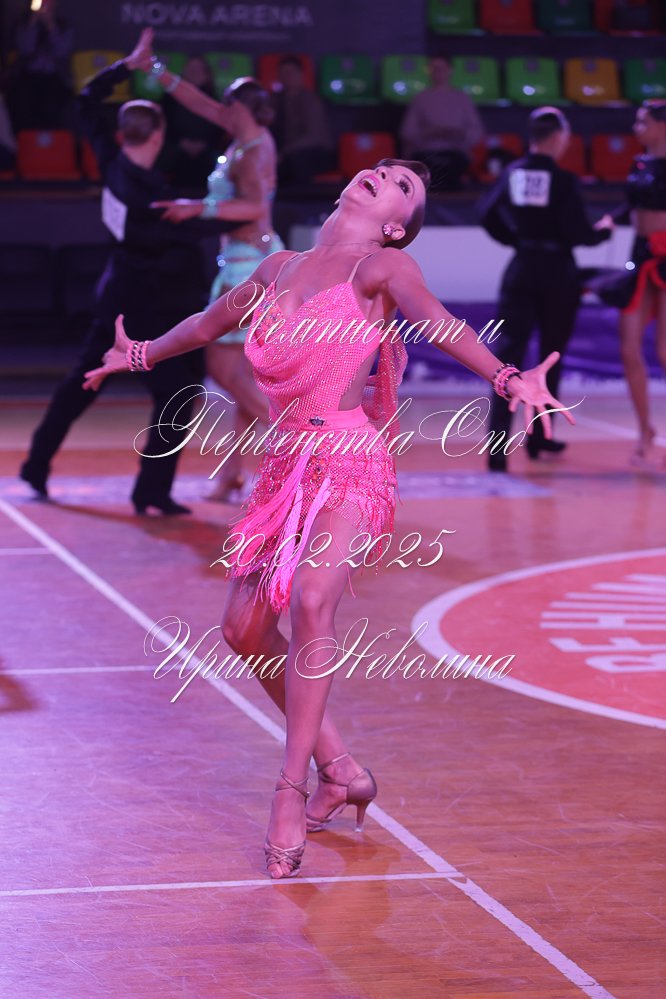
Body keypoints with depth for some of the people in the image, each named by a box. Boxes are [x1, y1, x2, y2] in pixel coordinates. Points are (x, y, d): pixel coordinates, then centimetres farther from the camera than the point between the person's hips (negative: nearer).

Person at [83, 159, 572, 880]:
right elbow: (212, 320, 32)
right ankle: (339, 770, 20)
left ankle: (290, 792, -20)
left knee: (311, 600, -28)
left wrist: (507, 377, -39)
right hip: (285, 464, 7)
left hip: (349, 462, -7)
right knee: (243, 625, 5)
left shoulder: (382, 266, -2)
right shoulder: (280, 269, 15)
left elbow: (435, 319, -21)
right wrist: (142, 355, 48)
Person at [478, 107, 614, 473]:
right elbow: (579, 233, -13)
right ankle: (539, 436, 24)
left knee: (509, 351, -4)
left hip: (521, 271, 3)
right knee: (551, 355, 15)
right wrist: (604, 230, 7)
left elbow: (488, 214, 8)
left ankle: (498, 444, -20)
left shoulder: (513, 173, 3)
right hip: (558, 274, -3)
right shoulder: (562, 180, -12)